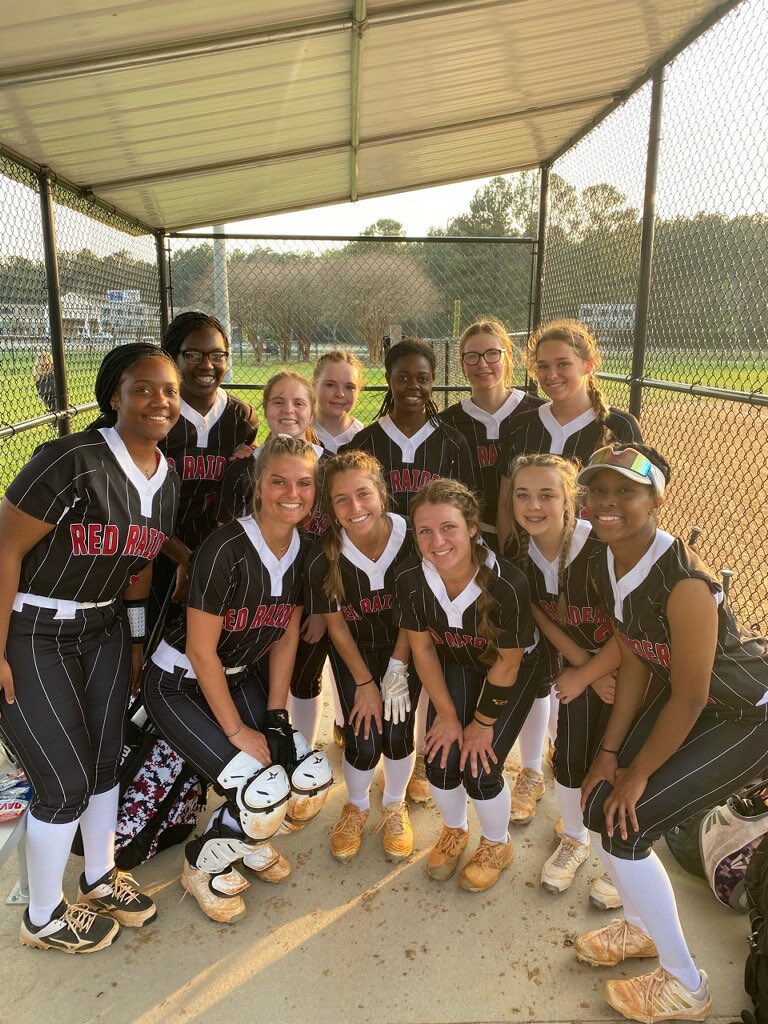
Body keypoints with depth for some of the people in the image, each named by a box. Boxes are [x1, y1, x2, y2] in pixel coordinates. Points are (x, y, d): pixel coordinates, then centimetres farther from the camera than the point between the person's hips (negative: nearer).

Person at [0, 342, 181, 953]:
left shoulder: (167, 480, 0)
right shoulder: (73, 461, -25)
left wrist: (136, 642, 15)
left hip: (103, 628, 7)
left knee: (105, 761, 16)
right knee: (67, 782, 2)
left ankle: (100, 880, 41)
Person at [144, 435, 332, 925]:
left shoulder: (305, 550, -7)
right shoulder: (227, 549, -27)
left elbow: (287, 636, 1)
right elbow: (200, 651, -22)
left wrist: (275, 715, -4)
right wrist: (237, 730, -17)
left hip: (239, 678, 6)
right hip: (180, 684, -6)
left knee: (313, 779, -7)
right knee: (265, 791, -19)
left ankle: (249, 838, 25)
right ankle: (204, 864, 13)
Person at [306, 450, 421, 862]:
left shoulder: (411, 538, -28)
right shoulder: (323, 558, -27)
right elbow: (335, 624, -12)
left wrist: (398, 668, -13)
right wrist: (365, 683, -8)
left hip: (403, 646, 1)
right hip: (355, 651, 0)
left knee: (397, 734, -4)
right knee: (363, 742, -6)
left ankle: (395, 807, 30)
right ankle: (356, 807, 30)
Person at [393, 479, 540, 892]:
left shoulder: (508, 583, -36)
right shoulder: (410, 578, -26)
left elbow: (507, 661, -20)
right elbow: (422, 648, -10)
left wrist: (483, 723, -11)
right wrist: (447, 714, -6)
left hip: (510, 673, -3)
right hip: (455, 667, 3)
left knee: (480, 770, -9)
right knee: (440, 761, -6)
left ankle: (497, 845, 26)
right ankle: (454, 831, 30)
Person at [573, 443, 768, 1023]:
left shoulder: (683, 579, -33)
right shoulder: (606, 567, -8)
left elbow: (691, 697, -25)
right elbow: (635, 665, 1)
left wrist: (638, 774, -13)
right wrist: (609, 753, 0)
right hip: (680, 693, 7)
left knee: (625, 825, -9)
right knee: (601, 808, 4)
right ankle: (644, 927, 36)